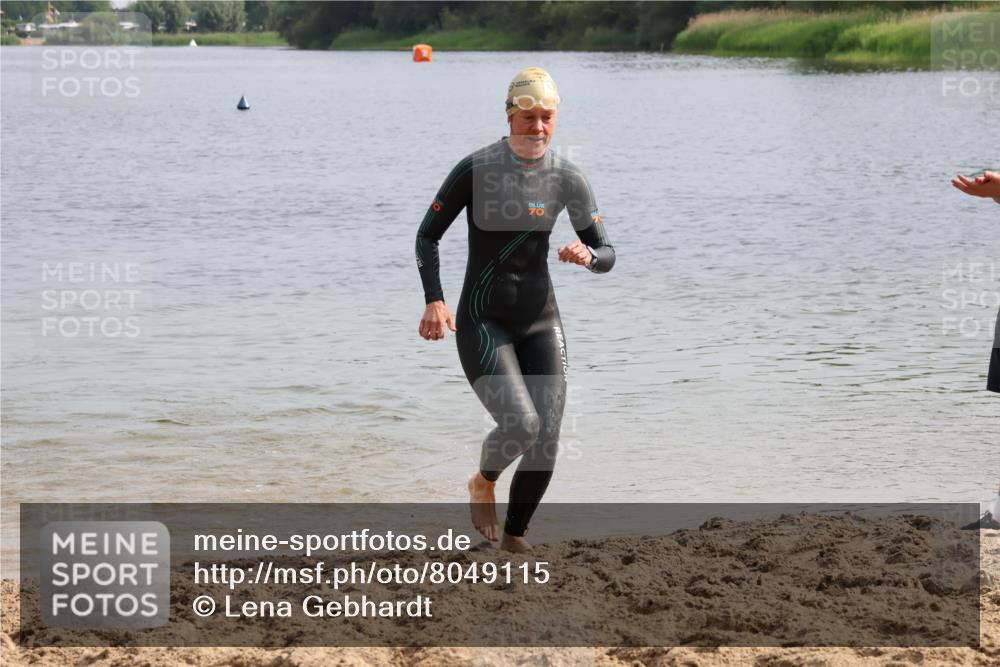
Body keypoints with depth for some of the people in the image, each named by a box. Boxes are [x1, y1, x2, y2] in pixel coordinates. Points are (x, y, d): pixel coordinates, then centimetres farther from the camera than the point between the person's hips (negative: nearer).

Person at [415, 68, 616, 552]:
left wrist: (587, 254, -21)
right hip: (483, 322, -4)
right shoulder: (476, 170, -12)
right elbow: (427, 236, -3)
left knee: (546, 443, -3)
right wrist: (434, 301, -16)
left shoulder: (567, 179, -2)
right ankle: (483, 484, 12)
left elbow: (606, 255, 3)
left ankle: (514, 535, 20)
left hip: (541, 321, 4)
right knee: (520, 425, -22)